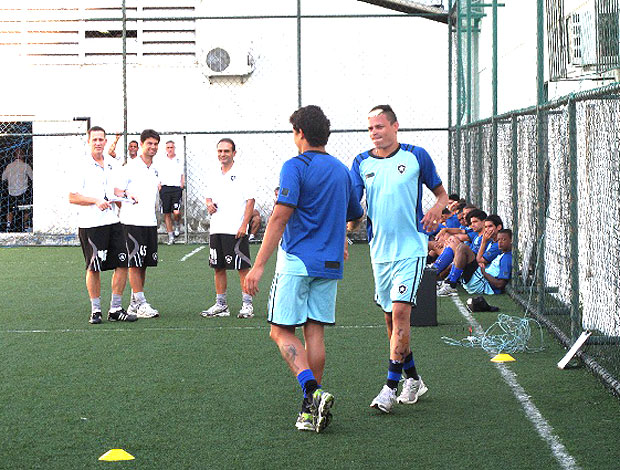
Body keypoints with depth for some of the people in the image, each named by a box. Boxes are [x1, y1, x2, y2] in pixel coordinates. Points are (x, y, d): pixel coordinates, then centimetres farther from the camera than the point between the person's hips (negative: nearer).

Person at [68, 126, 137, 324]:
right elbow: (72, 197, -8)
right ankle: (95, 310, 11)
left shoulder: (111, 166, 14)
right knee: (94, 268, 0)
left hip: (112, 221, 6)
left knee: (122, 264, 1)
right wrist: (96, 201, -16)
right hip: (90, 224, -6)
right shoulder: (82, 167, -5)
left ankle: (116, 309, 10)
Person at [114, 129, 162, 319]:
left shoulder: (154, 169, 15)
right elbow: (116, 190, -10)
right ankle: (141, 304, -6)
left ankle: (134, 303, 15)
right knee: (135, 264, -6)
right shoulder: (130, 167, -6)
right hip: (132, 222, -7)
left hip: (150, 222, 7)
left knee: (144, 264, 8)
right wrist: (127, 195, -29)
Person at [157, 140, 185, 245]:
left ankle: (177, 226, 16)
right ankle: (170, 235, 9)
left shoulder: (179, 161, 8)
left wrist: (182, 185, 0)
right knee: (166, 213, 1)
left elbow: (182, 175, 12)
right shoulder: (161, 161, 10)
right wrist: (159, 186, 1)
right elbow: (158, 175, 13)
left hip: (176, 188, -1)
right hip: (165, 188, 1)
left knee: (176, 212, -15)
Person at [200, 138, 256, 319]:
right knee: (218, 268, 10)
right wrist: (209, 204, 3)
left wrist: (244, 225, -15)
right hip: (216, 230, 7)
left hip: (236, 231, -7)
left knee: (243, 268, -4)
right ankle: (221, 305, 17)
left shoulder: (241, 175, -5)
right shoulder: (216, 177, 14)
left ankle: (247, 304, 0)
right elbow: (209, 195, 27)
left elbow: (250, 201, -8)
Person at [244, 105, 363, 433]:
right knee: (315, 331, 8)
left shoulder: (296, 166, -8)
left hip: (297, 262, -6)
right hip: (330, 264, 6)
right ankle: (311, 409, 7)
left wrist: (259, 265, -16)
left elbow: (280, 217, -16)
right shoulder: (341, 170, 13)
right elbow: (355, 215, 25)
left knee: (281, 331, -1)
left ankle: (314, 392, -19)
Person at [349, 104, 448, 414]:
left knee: (400, 311, -15)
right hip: (379, 250, 4)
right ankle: (413, 380, 26)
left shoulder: (416, 156, -1)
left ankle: (391, 387, -13)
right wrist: (345, 227, -21)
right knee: (391, 318, 10)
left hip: (410, 249, -4)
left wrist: (436, 209, -12)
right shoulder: (362, 163, 6)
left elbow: (441, 193, 10)